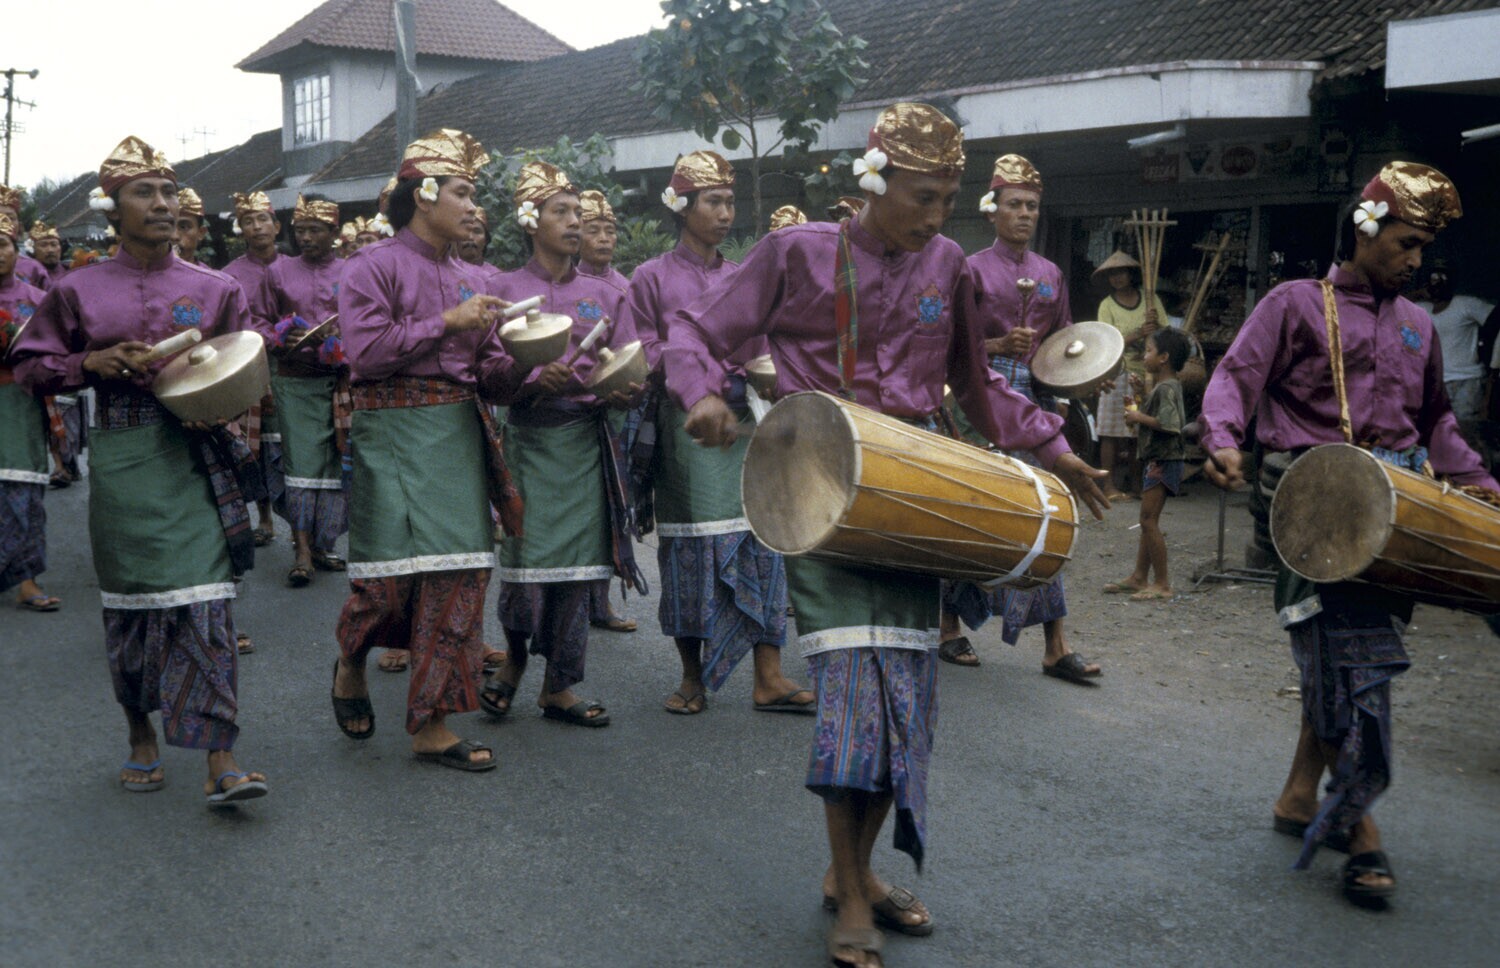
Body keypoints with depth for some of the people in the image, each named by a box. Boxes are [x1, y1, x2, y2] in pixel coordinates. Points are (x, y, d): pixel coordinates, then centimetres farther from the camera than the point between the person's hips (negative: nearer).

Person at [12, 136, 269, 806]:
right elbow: (30, 367, 10)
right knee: (130, 598, 7)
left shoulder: (213, 290, 6)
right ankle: (141, 735, 28)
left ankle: (219, 760, -10)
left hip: (196, 458, 0)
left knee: (205, 596, -9)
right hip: (122, 460, 1)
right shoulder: (79, 291, 6)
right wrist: (92, 362, -8)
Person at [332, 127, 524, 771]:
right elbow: (365, 352, -16)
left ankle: (432, 724, 8)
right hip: (393, 434, -6)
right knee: (389, 575, -8)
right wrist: (447, 323, -15)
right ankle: (351, 663, 26)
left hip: (459, 433, 6)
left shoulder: (467, 280, 17)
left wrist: (526, 367, -5)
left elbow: (487, 368, 16)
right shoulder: (375, 266, -3)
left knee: (458, 574, 1)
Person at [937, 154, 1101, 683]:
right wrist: (998, 345, -18)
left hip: (1036, 400, 4)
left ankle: (1056, 646, 0)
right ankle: (949, 626, 15)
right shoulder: (972, 269, 1)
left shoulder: (1050, 274, 15)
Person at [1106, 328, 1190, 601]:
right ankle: (1139, 578, 21)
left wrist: (1140, 418, -18)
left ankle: (1162, 584, -5)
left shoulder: (1166, 388, -16)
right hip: (1156, 460, 11)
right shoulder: (1163, 386, 14)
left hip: (1163, 462, -11)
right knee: (1148, 521, 14)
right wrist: (1143, 394, 14)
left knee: (1149, 520, -9)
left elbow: (1169, 424, -28)